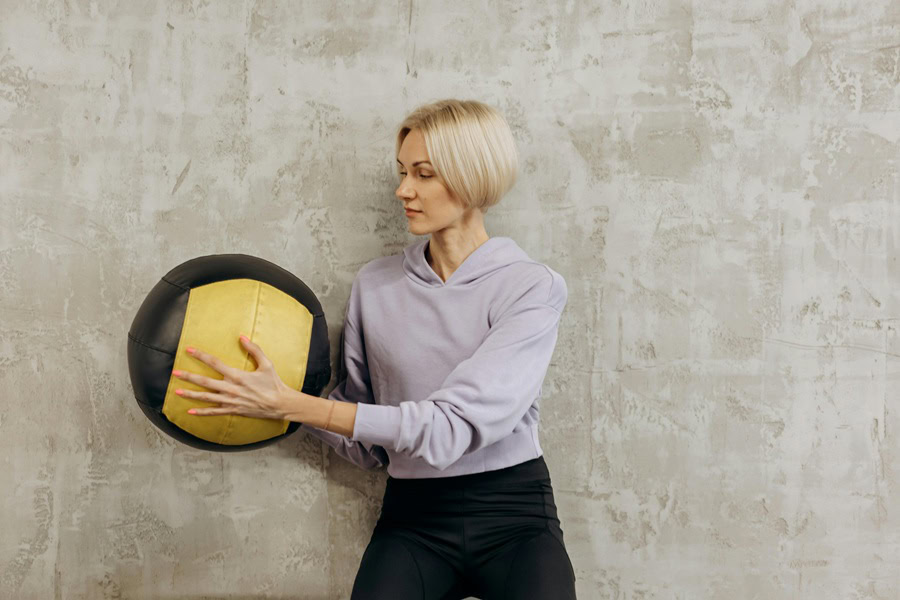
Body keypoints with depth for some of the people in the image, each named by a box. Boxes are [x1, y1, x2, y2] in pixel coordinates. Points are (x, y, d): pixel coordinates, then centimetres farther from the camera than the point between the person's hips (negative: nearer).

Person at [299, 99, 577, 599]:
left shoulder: (533, 288, -5)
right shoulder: (376, 285, 7)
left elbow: (451, 427, -17)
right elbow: (366, 447, 9)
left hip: (515, 518, -2)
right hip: (413, 517, 2)